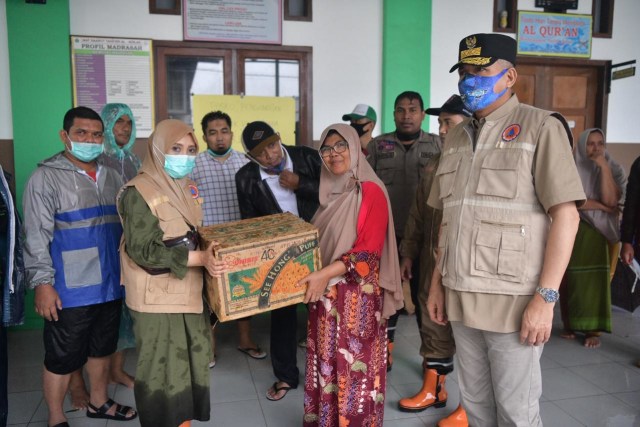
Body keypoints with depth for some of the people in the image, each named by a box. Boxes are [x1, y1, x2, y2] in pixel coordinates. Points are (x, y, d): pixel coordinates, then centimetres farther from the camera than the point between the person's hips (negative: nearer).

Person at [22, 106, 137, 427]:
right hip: (70, 291, -6)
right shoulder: (46, 177, -8)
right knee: (62, 358, 6)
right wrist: (42, 283, -16)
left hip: (110, 285, 6)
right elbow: (36, 236, -12)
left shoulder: (110, 177, 10)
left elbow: (126, 226, 18)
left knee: (102, 349, 20)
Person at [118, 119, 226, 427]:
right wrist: (200, 258, -27)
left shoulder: (186, 187, 9)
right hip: (158, 296, -7)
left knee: (192, 361, 14)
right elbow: (143, 250, -21)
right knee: (163, 369, 3)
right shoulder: (139, 192, -15)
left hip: (188, 290, 8)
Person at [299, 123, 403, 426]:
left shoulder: (371, 192, -11)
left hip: (357, 297, -7)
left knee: (354, 368, 3)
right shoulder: (330, 192, 11)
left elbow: (370, 251, -17)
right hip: (325, 295, 7)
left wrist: (327, 273, -23)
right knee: (326, 365, 14)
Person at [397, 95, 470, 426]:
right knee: (433, 328, 18)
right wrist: (408, 253, 17)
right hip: (433, 264, 7)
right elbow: (417, 215, 16)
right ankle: (433, 389, 37)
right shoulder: (434, 166, 10)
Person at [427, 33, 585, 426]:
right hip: (461, 297, 6)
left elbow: (566, 215, -11)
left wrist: (546, 297, -17)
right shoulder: (457, 137, 13)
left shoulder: (541, 127, -5)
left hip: (513, 300, -6)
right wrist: (437, 283, 12)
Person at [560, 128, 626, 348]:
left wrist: (603, 167, -15)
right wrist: (601, 206, -10)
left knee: (595, 278, -7)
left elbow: (611, 200, -12)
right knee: (570, 278, 1)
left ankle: (593, 330, -2)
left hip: (598, 232, 0)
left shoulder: (614, 170, 4)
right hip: (570, 231, 0)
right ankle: (570, 325, 12)